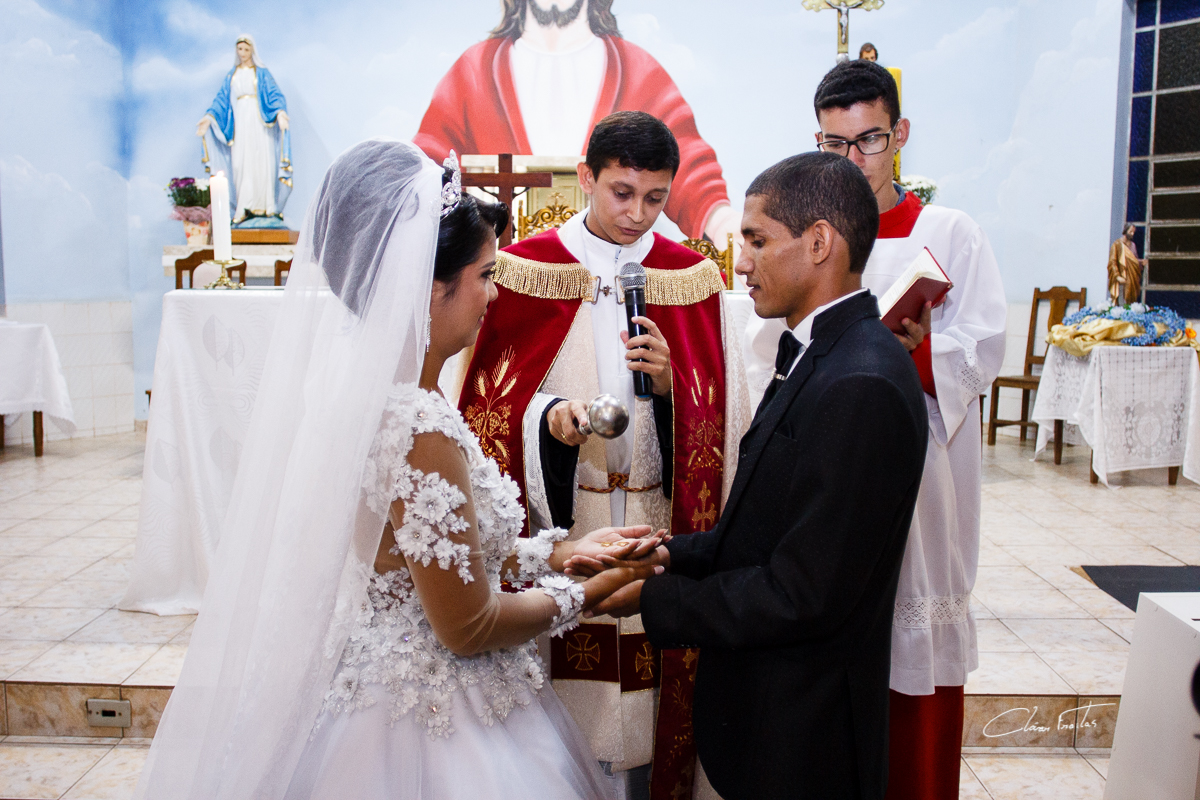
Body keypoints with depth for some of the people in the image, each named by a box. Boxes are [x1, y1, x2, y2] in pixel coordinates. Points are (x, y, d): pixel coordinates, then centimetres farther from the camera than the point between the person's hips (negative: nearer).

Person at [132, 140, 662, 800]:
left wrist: (554, 552, 6)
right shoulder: (420, 431, -29)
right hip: (426, 719, -8)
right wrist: (580, 597, -6)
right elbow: (468, 629, -21)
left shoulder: (348, 379, -2)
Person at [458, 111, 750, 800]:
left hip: (657, 520, 1)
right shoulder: (525, 268, -1)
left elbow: (722, 415, 3)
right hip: (556, 518, -1)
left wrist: (670, 385, -16)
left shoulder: (695, 278, 4)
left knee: (645, 667, 10)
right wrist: (548, 416, -19)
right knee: (564, 675, 6)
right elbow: (490, 400, 0)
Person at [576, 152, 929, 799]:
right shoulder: (821, 358, 6)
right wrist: (671, 554, -1)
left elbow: (802, 595, -25)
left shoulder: (860, 386, -26)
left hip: (800, 736, -8)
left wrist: (651, 596, -17)